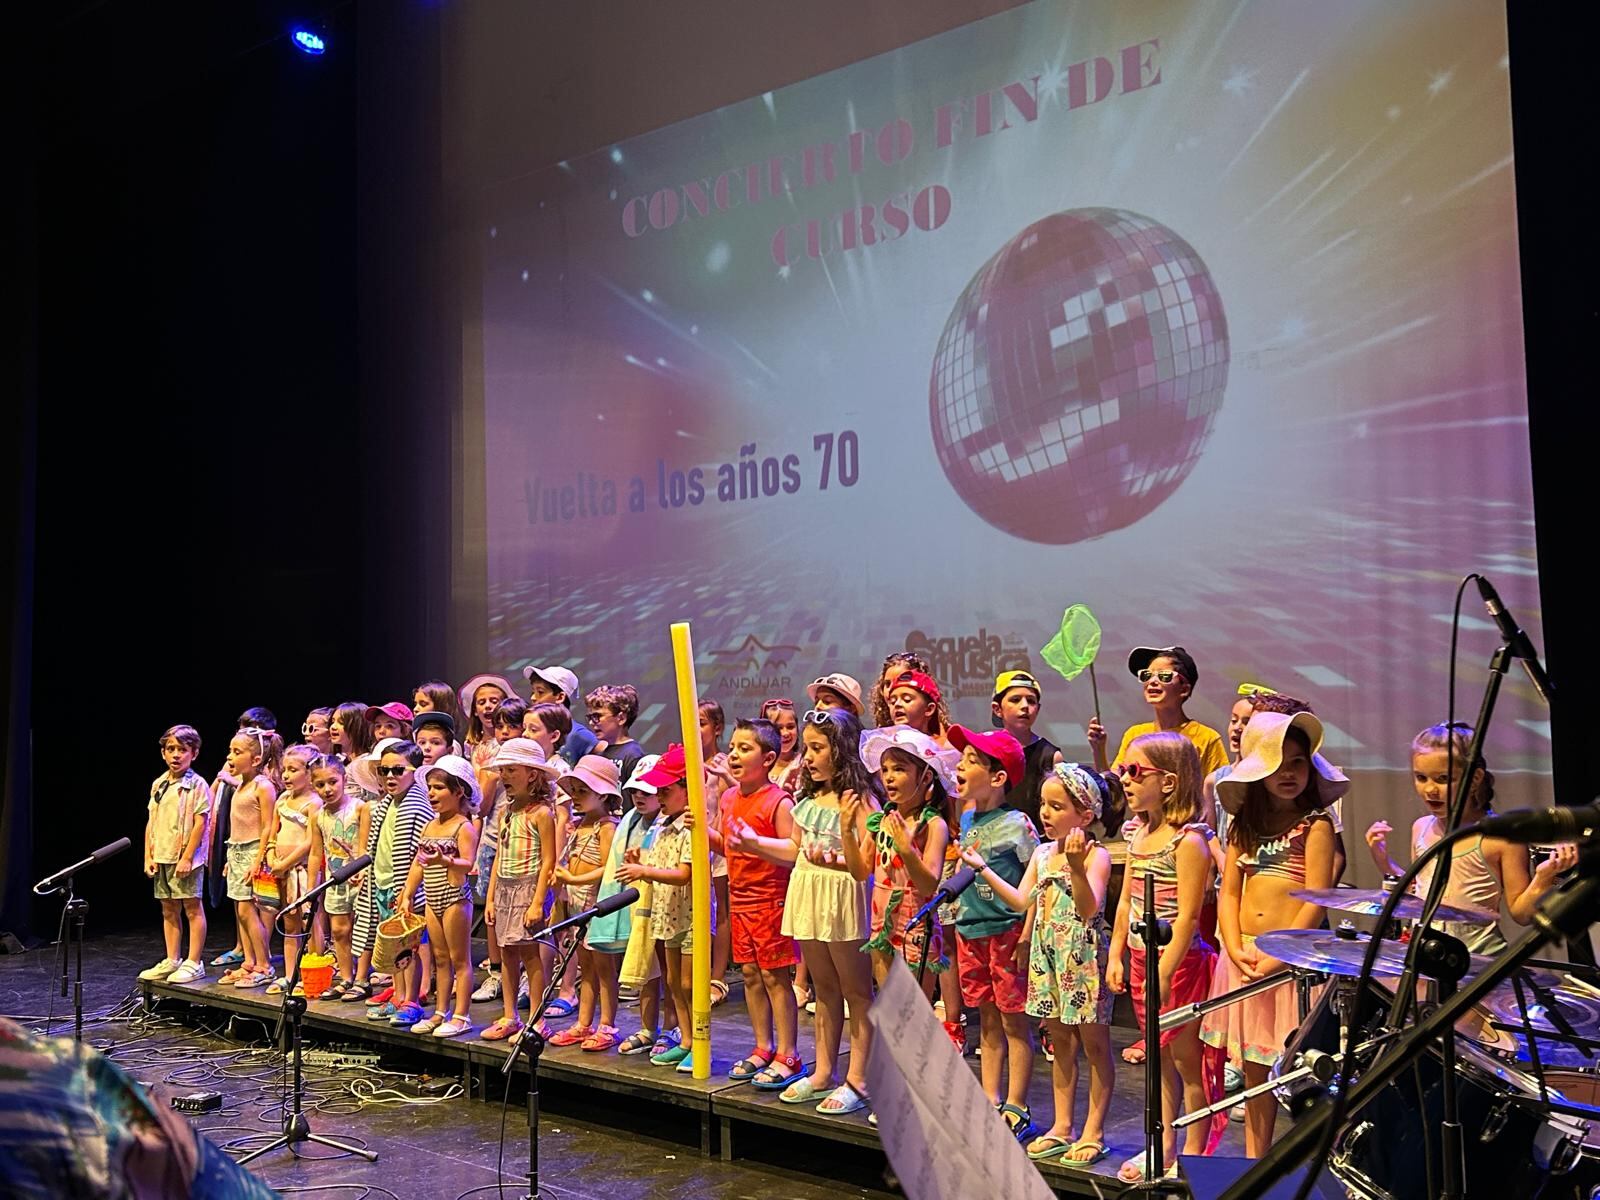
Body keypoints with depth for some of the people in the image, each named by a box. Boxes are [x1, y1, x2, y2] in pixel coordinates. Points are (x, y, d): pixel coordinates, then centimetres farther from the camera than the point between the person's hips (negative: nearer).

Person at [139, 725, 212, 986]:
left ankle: (194, 963, 2)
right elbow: (151, 822, 13)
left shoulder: (197, 785, -9)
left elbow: (200, 823, -13)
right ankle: (172, 960, 22)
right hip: (161, 857, 7)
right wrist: (148, 856, 7)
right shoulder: (158, 784, 11)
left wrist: (187, 857, -17)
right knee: (169, 909, 13)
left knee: (192, 907, -2)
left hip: (186, 858, -7)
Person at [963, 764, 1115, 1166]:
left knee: (1094, 1044, 5)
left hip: (1083, 957, -7)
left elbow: (1089, 909, -25)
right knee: (1060, 1043, 15)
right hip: (1047, 955, 7)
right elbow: (1023, 901, 8)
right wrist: (983, 868, 6)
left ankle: (1093, 1132, 14)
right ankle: (1063, 1126, 25)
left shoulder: (1096, 855, -14)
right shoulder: (1042, 853, 8)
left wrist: (1076, 867, -39)